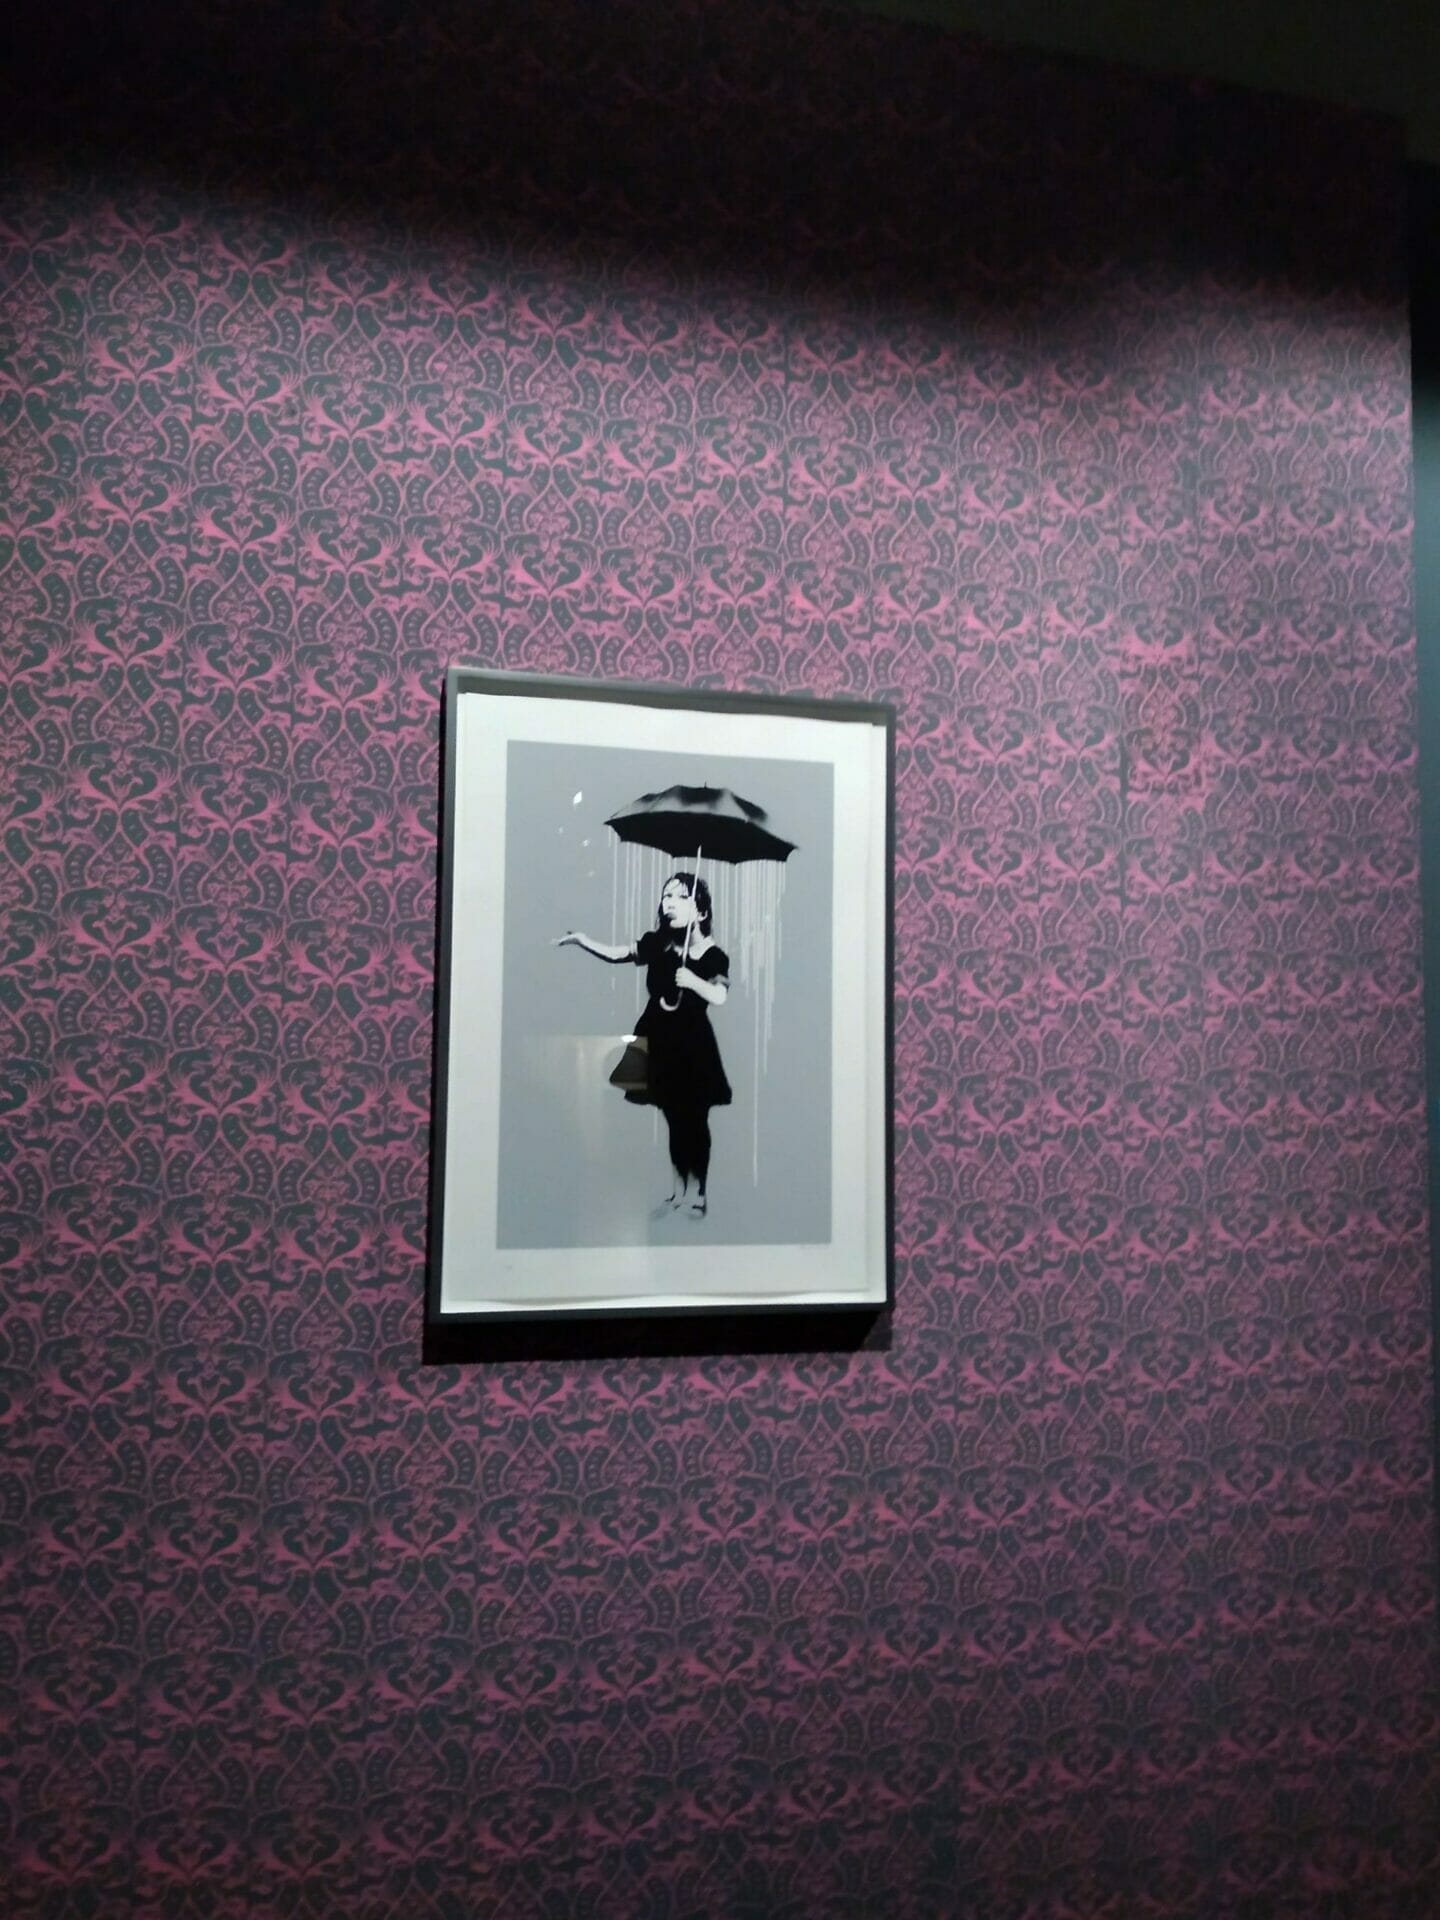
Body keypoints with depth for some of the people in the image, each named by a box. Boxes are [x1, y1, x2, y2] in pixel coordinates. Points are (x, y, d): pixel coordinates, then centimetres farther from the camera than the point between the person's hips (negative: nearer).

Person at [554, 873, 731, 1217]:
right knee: (674, 1118, 13)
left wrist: (692, 981, -32)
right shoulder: (658, 943, 1)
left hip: (693, 1046, -3)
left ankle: (698, 1192, 14)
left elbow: (720, 997, -19)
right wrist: (582, 940, -14)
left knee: (694, 1119, 3)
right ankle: (679, 1190, 24)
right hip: (662, 1043, 4)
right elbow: (618, 954, -4)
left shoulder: (713, 954, -10)